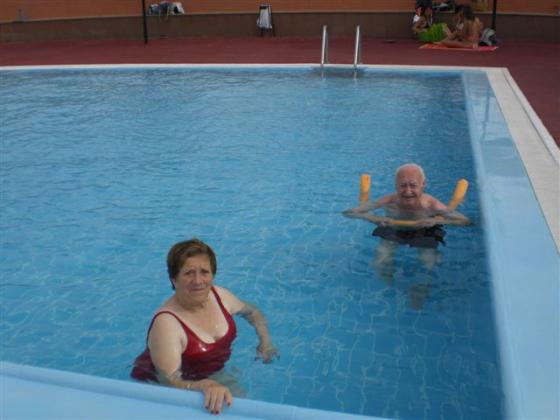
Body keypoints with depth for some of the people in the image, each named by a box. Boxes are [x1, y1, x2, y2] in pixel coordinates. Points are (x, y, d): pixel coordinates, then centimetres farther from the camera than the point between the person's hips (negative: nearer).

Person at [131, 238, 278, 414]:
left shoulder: (218, 294, -8)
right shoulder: (166, 323, -29)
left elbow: (251, 311, 13)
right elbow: (170, 383, -33)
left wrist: (265, 340, -2)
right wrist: (205, 386, -51)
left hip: (214, 375, 6)